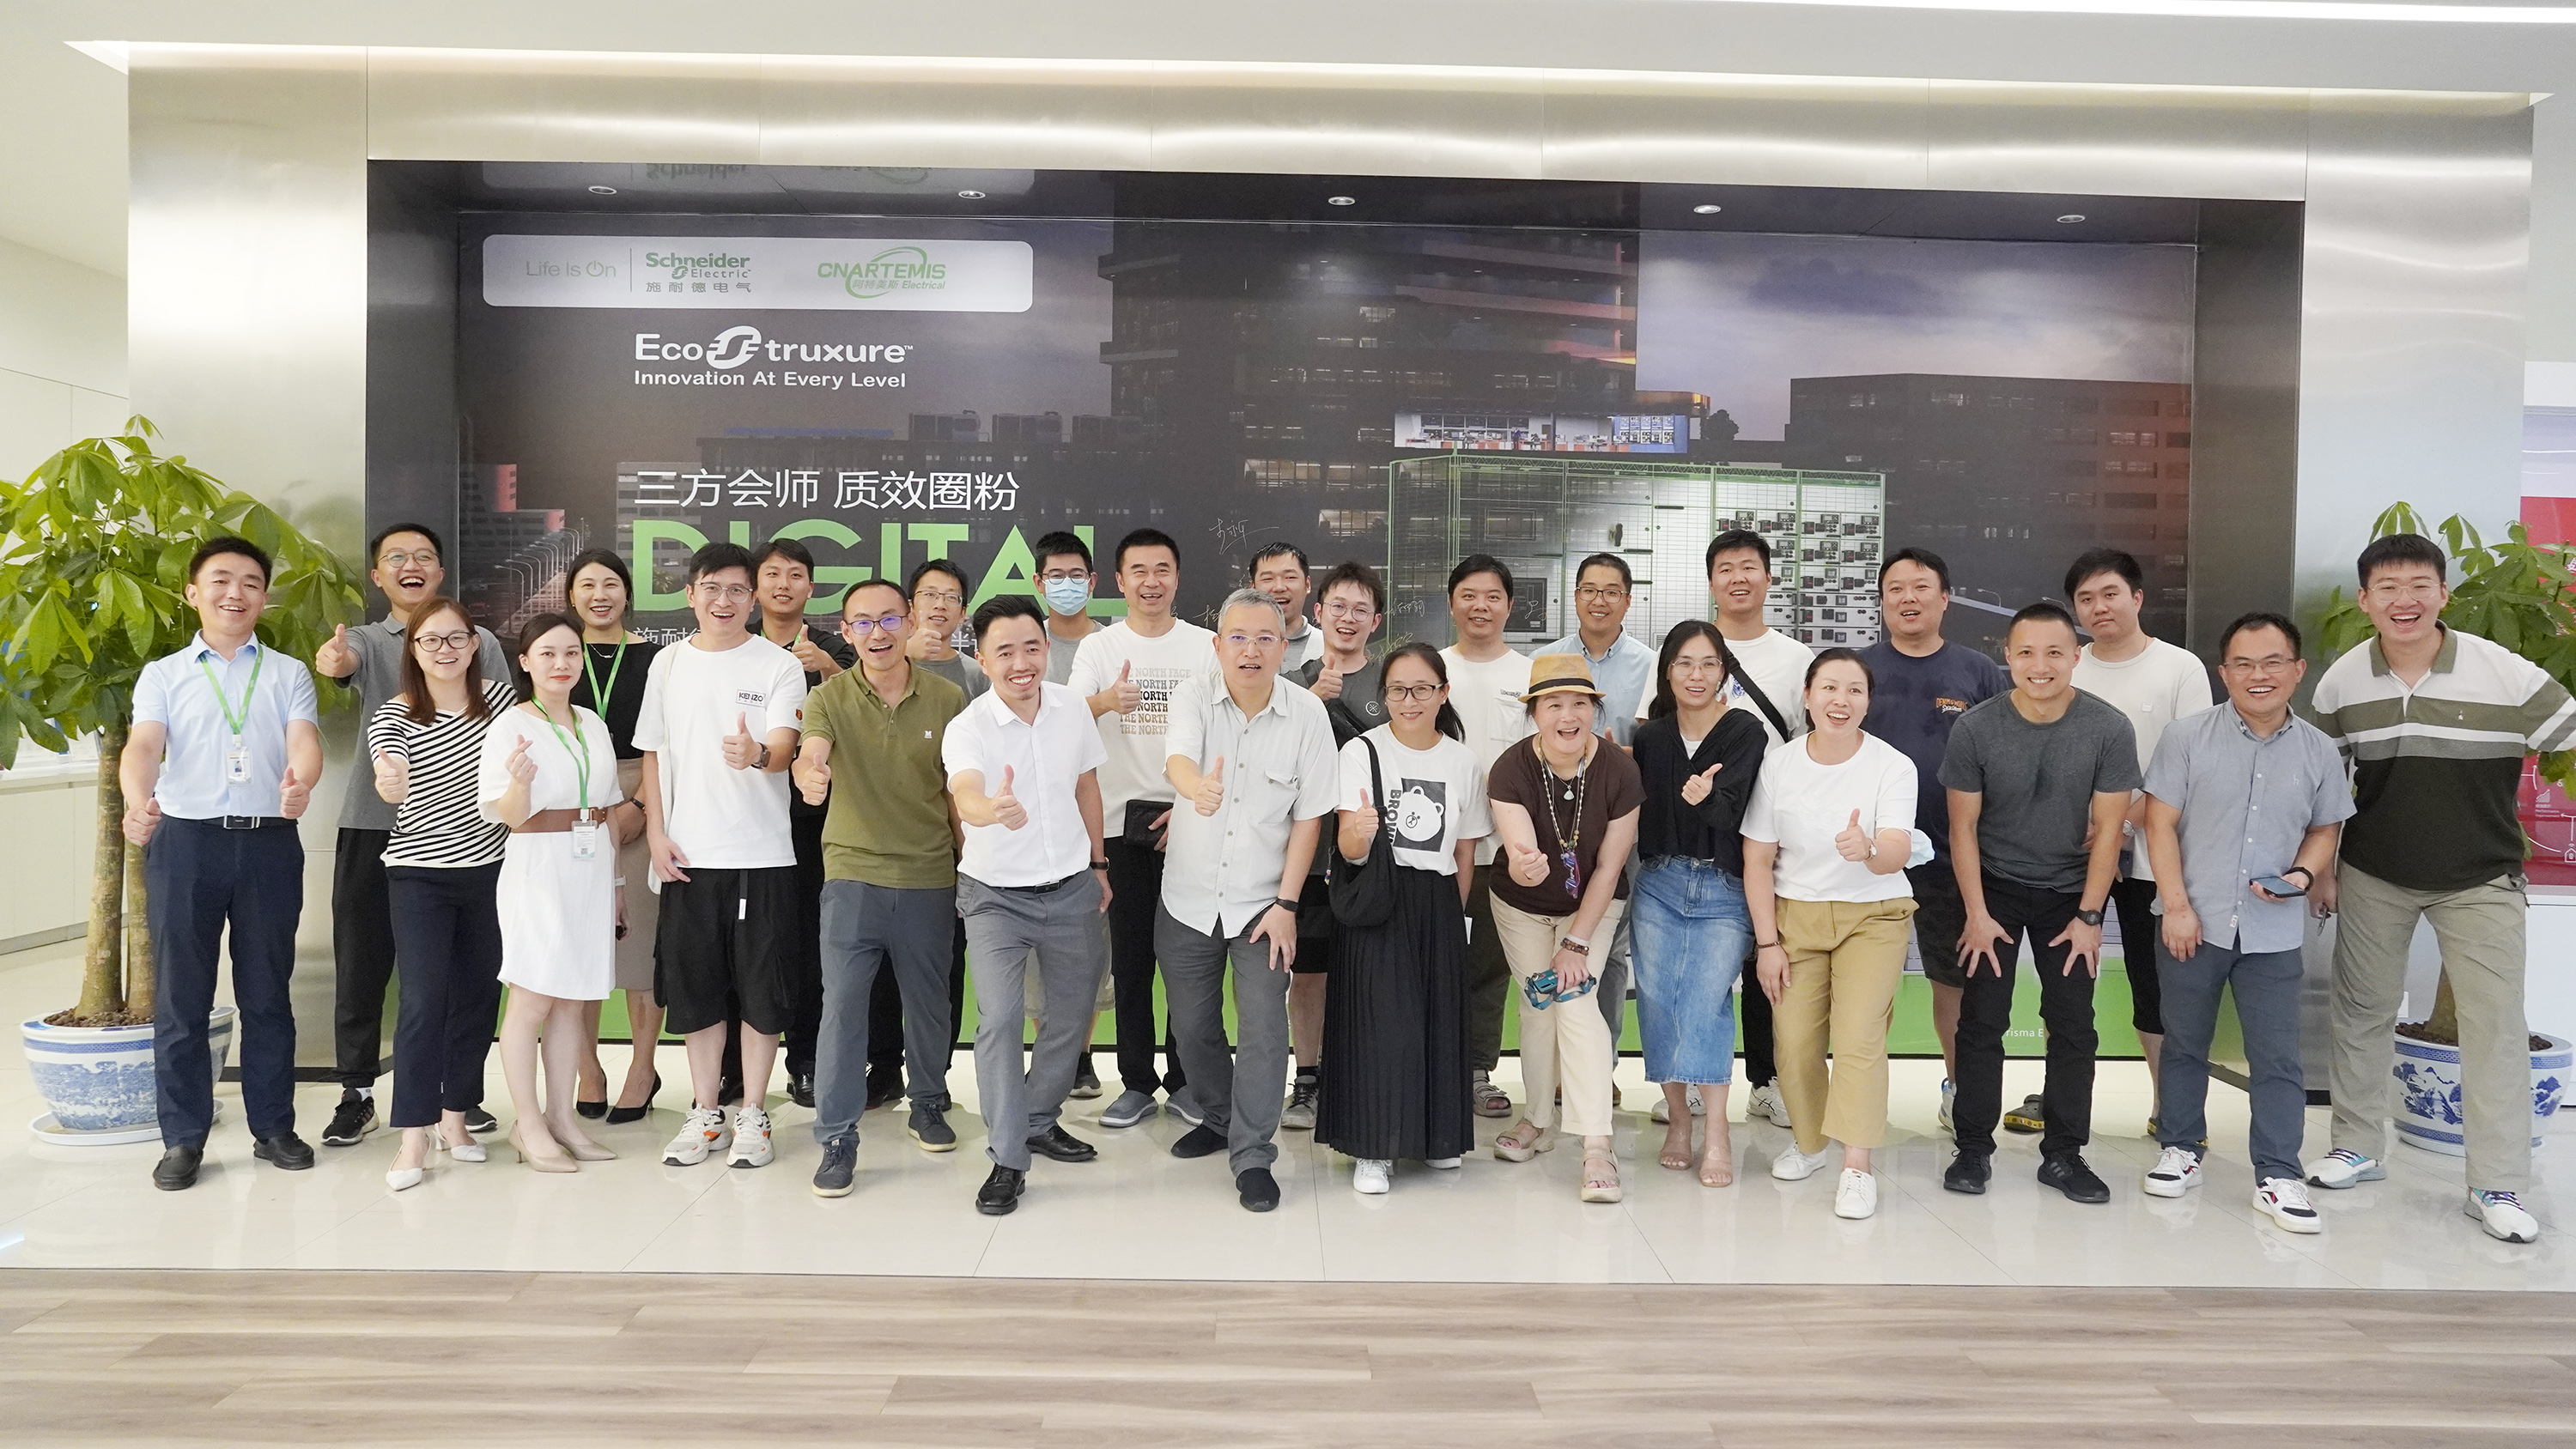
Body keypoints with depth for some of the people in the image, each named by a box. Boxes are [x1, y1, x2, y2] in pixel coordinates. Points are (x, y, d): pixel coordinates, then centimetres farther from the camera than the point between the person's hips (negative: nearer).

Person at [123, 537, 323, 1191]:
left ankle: (273, 1126, 18)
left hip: (270, 842, 0)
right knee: (181, 995, 3)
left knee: (267, 992, 8)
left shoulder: (288, 674, 10)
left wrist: (300, 782, -31)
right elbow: (143, 746, -8)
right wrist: (139, 802, -30)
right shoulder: (163, 674, 8)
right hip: (184, 841, 0)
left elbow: (305, 741, -7)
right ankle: (183, 1138, 14)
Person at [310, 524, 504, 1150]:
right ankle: (357, 1093, 19)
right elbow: (342, 661, -18)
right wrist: (331, 662, -43)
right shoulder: (365, 640, 7)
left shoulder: (480, 642, 7)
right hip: (373, 825, 0)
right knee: (362, 963, 5)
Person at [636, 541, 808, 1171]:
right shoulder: (668, 663, 8)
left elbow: (784, 747, -15)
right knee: (695, 985, 10)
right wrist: (656, 834, 3)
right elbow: (652, 754, 12)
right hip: (685, 855, 3)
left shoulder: (779, 665, -3)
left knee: (761, 987, 2)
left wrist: (758, 754, -38)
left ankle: (752, 1113, 16)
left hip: (761, 853, -3)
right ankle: (705, 1112, 23)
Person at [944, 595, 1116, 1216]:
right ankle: (1007, 1160, 0)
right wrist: (993, 809, -63)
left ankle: (1040, 1120, 36)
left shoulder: (1073, 706, -5)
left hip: (1072, 890, 5)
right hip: (996, 896, -4)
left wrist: (1099, 865, 15)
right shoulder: (967, 729, -19)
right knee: (999, 1020, -12)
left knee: (1072, 1012, 14)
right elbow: (965, 795, -39)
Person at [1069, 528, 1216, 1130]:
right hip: (1122, 820, 0)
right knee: (1130, 957, 5)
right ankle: (1138, 1081, 16)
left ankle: (1184, 1079, 17)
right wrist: (1105, 702, -32)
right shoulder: (1098, 648, 6)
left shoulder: (1206, 646, 6)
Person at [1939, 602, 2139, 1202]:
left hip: (2070, 892, 1)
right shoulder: (1975, 729, -14)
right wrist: (1977, 914, -8)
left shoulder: (2109, 730, -14)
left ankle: (2063, 1154, 16)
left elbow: (2108, 830, -8)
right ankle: (1974, 1147, 12)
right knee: (1981, 1021, 0)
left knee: (2074, 1027, 4)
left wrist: (2088, 916, -8)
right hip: (1994, 887, -1)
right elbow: (1963, 827, -7)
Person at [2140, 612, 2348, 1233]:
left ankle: (2278, 1177, 13)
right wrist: (2176, 905, -10)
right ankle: (2180, 1149, 28)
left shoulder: (2320, 752, 3)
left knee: (2277, 1058, 3)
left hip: (2274, 933, 1)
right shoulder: (2188, 737, -4)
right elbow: (2160, 824, -5)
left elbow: (2325, 829, 14)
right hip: (2193, 924, -1)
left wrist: (2303, 875, -7)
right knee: (2184, 1044, 13)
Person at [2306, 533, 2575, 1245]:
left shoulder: (2505, 674, -16)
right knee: (2362, 1011, 11)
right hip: (2373, 878, 2)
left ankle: (2498, 1186, 11)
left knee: (2496, 1025, -1)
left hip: (2481, 881, -2)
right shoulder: (2340, 683, -5)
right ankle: (2357, 1147, 27)